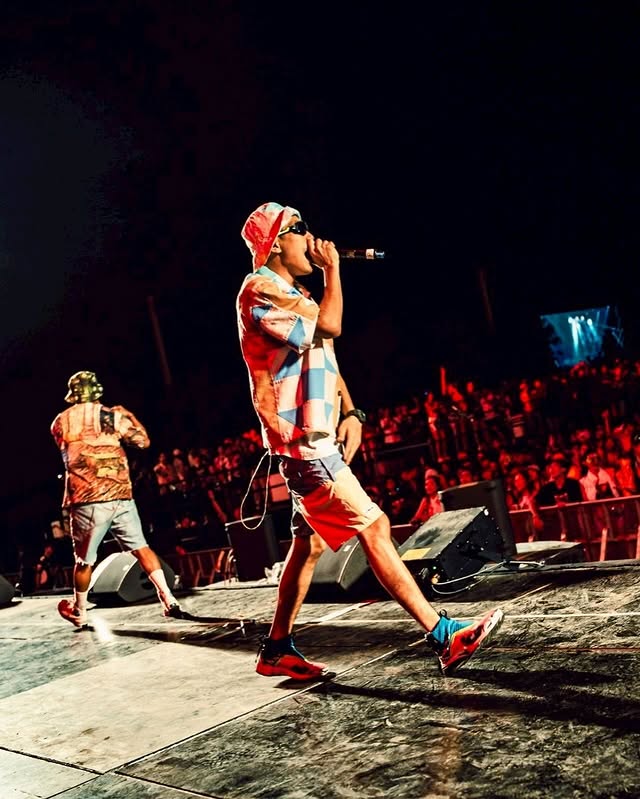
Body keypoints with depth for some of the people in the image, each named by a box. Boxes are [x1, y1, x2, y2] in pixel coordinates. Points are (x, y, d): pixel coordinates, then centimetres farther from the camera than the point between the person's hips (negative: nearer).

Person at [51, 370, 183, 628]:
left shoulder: (60, 423, 6)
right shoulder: (111, 415, 1)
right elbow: (143, 440, 5)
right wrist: (127, 416, 20)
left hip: (86, 501, 0)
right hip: (120, 497, 0)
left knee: (84, 559, 13)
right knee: (141, 547, 10)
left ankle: (79, 612, 30)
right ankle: (168, 600, 2)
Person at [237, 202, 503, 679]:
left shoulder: (294, 294, 21)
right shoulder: (260, 290, -11)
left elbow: (326, 357, 20)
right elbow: (330, 325, -22)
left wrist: (350, 412, 7)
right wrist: (333, 268, -9)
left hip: (316, 438, 10)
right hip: (302, 440, -10)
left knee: (310, 543, 13)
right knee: (374, 527, -11)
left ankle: (278, 650, 22)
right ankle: (445, 638, -8)